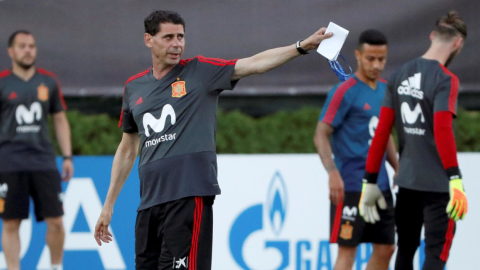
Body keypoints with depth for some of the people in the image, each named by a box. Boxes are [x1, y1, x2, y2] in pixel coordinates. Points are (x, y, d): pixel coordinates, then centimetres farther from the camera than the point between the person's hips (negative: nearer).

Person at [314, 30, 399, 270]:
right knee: (348, 249, -6)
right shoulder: (344, 92, -10)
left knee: (385, 248, 8)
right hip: (351, 186, -8)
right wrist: (333, 173, -23)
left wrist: (399, 169, 16)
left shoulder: (385, 90, 13)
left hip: (380, 185, 8)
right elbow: (321, 136, -12)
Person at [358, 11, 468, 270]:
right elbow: (442, 130, -24)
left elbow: (381, 132, 6)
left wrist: (370, 181, 10)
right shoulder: (445, 79, -11)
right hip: (438, 184, -6)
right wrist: (455, 180, -30)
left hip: (406, 181, 6)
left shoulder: (400, 75, 7)